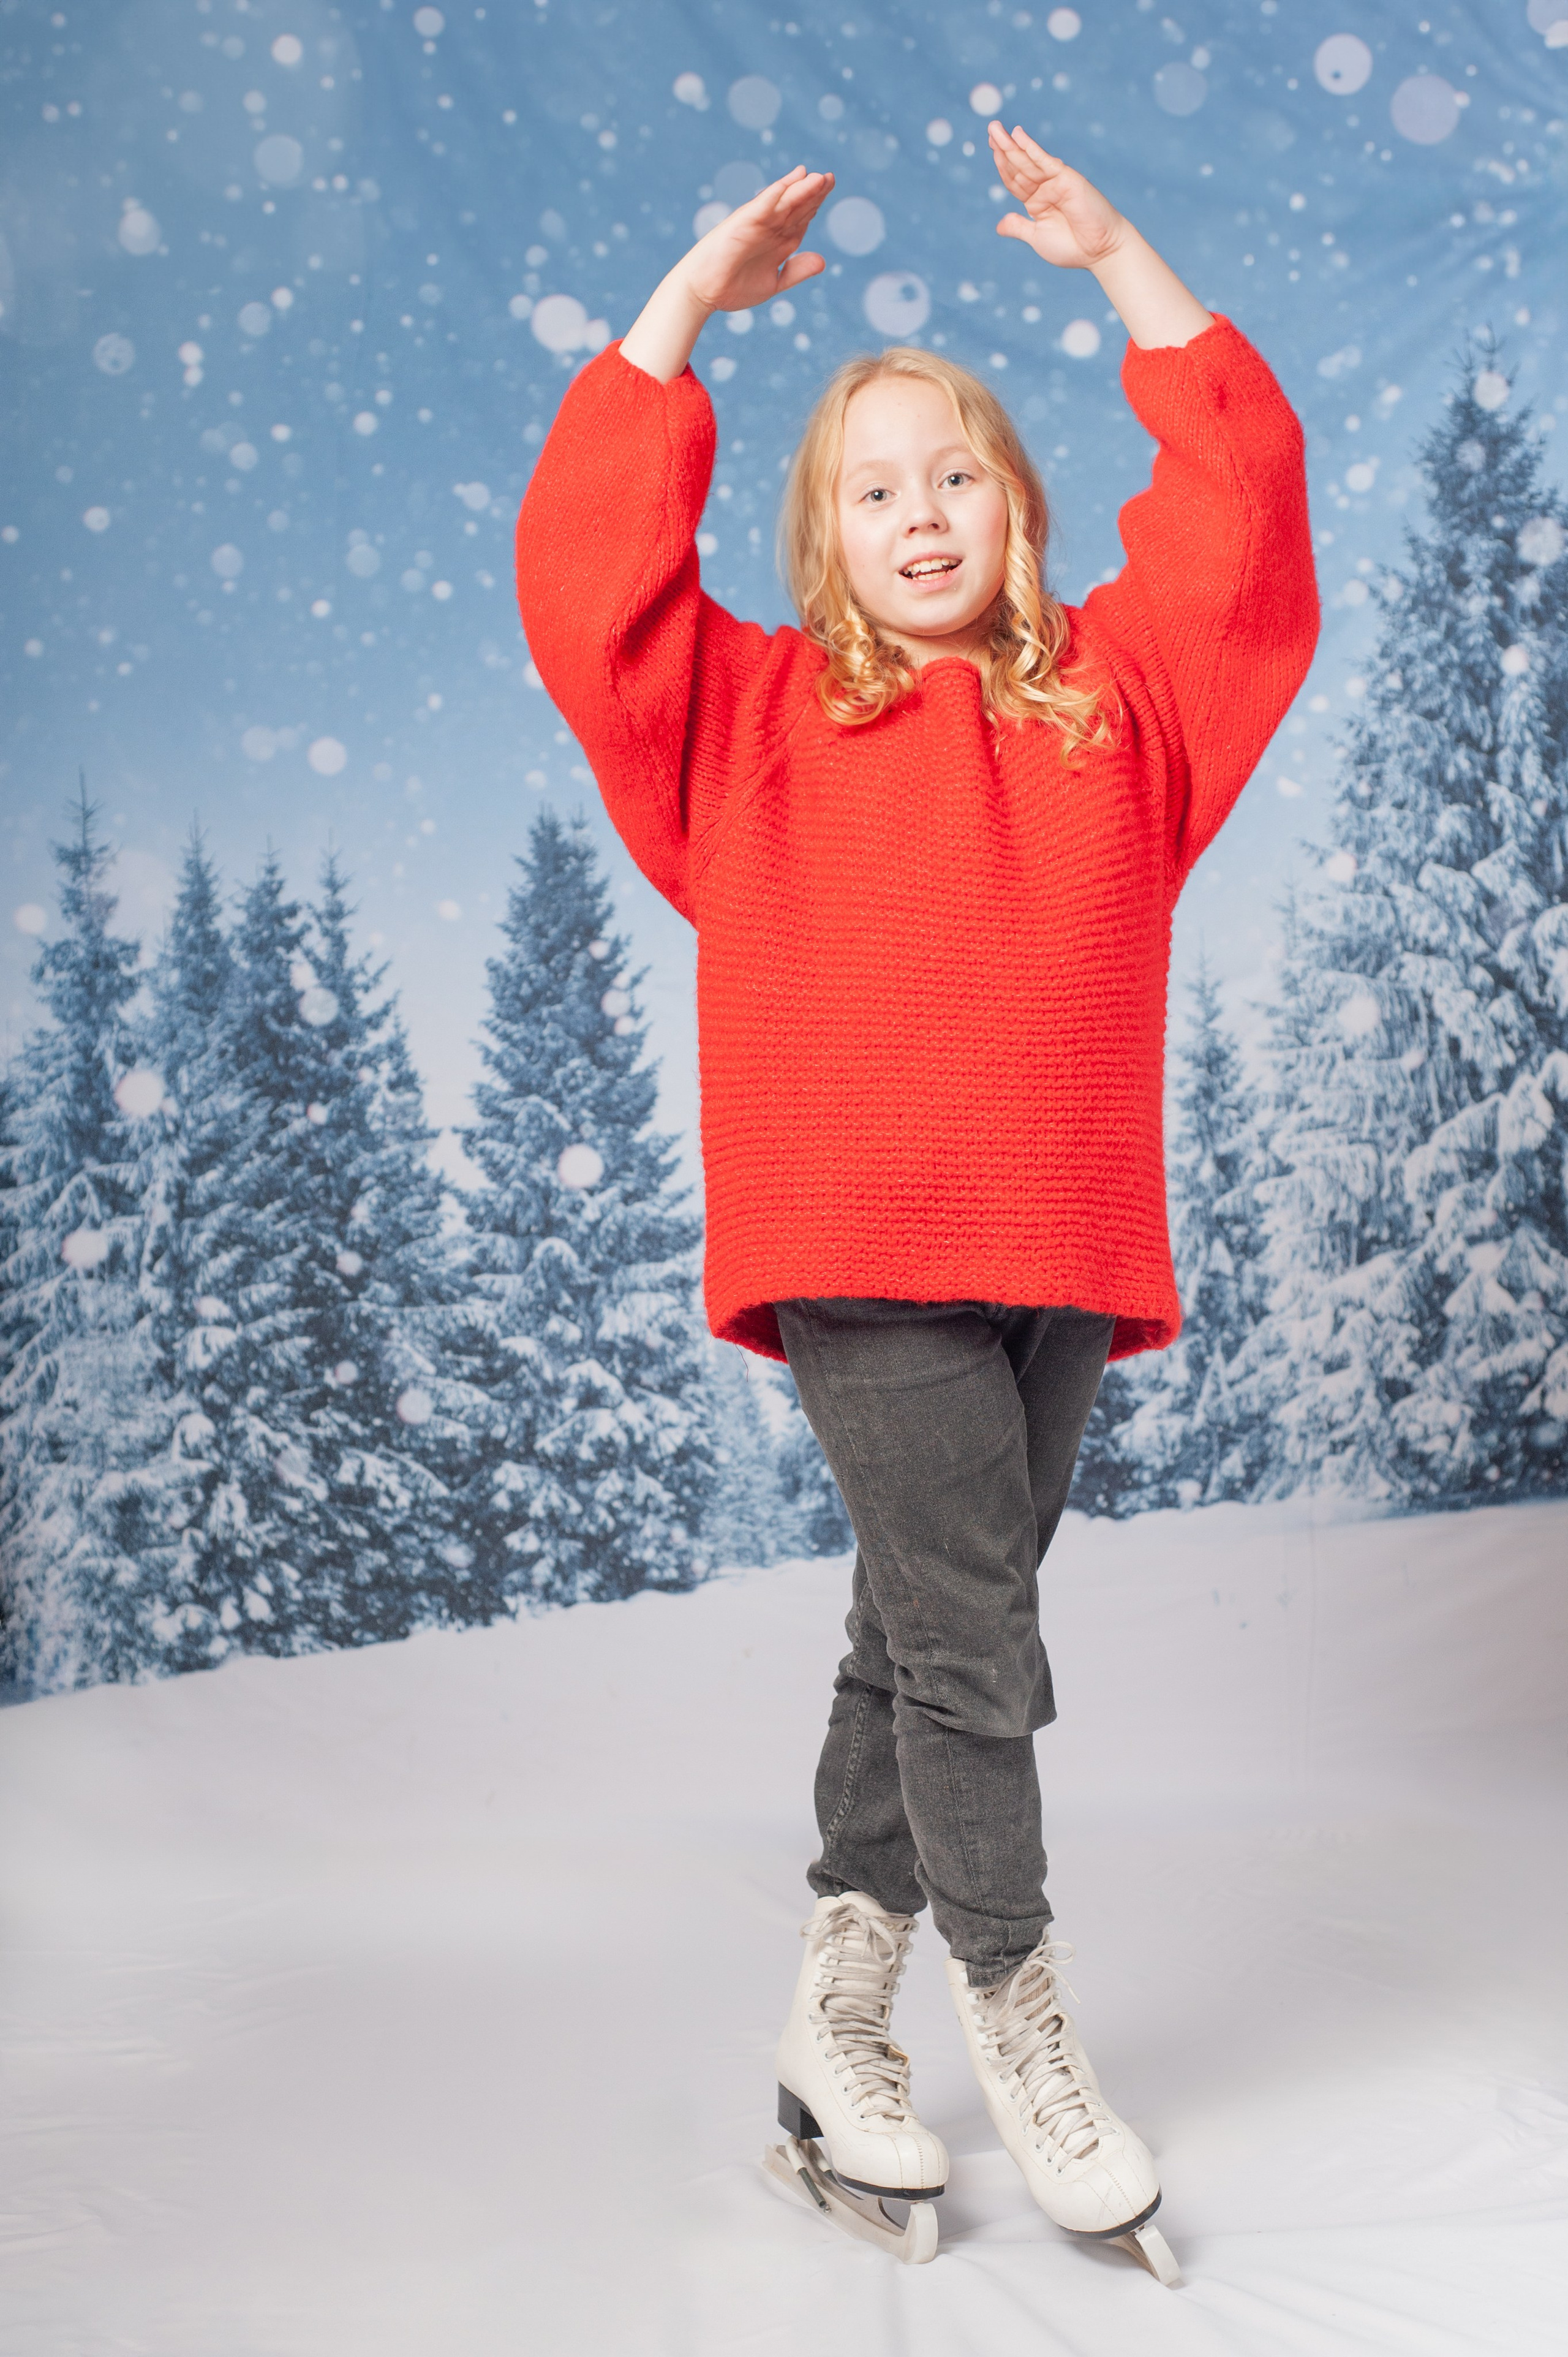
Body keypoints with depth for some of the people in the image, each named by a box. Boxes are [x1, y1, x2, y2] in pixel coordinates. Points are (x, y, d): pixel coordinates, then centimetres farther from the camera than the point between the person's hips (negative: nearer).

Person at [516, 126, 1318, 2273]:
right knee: (972, 1642, -6)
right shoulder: (753, 716, 8)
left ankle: (837, 2015, 24)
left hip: (1064, 1249, 4)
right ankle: (1021, 2028, 13)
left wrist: (1119, 262, 10)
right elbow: (588, 558, 1)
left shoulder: (1117, 702, 15)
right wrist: (690, 303, 4)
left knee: (928, 1633, 10)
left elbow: (1242, 501, 13)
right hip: (861, 1249, -3)